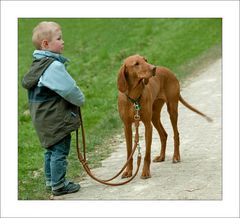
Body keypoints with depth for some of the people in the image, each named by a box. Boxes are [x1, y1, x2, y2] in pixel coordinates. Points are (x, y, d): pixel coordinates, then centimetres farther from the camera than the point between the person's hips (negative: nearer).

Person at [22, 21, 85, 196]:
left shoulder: (38, 64, 9)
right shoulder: (54, 66, -22)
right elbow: (69, 89, -21)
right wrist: (80, 100, 2)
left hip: (44, 119, 10)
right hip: (57, 119, -10)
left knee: (51, 150, 19)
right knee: (60, 151, 0)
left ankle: (51, 181, 28)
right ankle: (59, 185, 6)